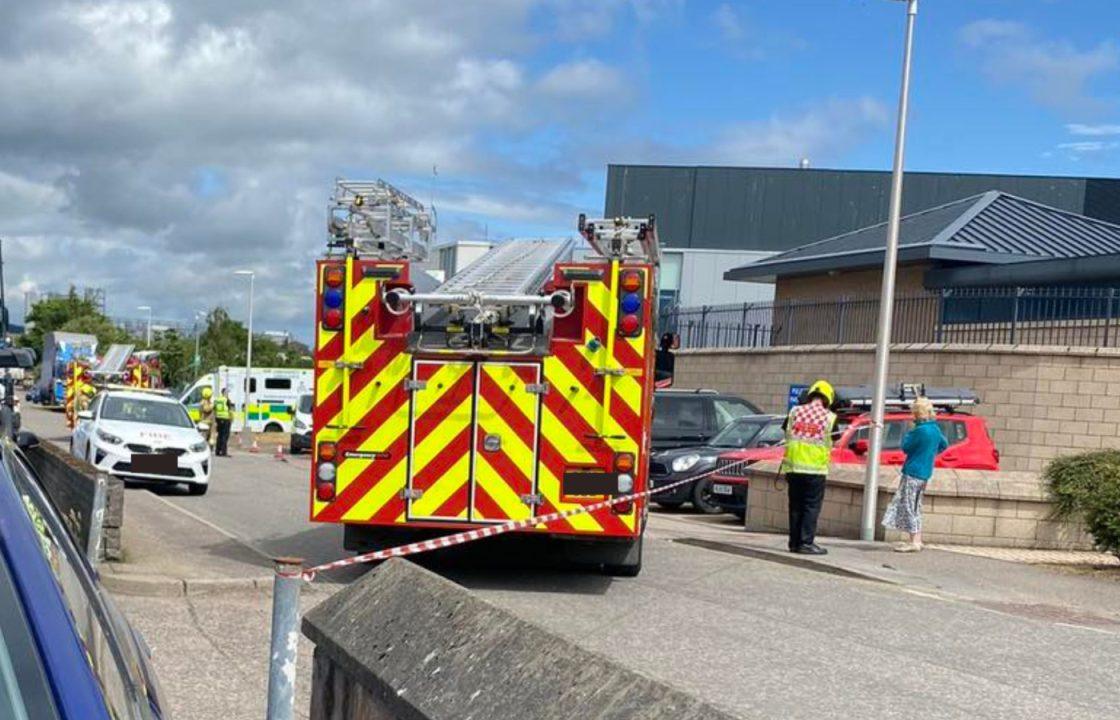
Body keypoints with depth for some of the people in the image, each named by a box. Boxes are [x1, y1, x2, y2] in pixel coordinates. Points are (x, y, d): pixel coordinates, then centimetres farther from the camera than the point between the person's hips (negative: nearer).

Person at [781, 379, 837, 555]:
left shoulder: (795, 411, 4)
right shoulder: (829, 417, -4)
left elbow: (786, 433, 10)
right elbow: (834, 441, 5)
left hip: (793, 466, 3)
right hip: (815, 468, -3)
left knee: (795, 506, 10)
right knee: (812, 506, 1)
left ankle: (794, 542, 11)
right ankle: (806, 542, -4)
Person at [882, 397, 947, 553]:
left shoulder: (921, 430, -19)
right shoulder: (935, 429, 9)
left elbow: (906, 447, -11)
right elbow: (944, 444, 26)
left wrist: (907, 435, 3)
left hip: (913, 471, -9)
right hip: (925, 473, 9)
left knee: (907, 506, -6)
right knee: (915, 507, 16)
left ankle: (914, 542, -9)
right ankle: (917, 540, 17)